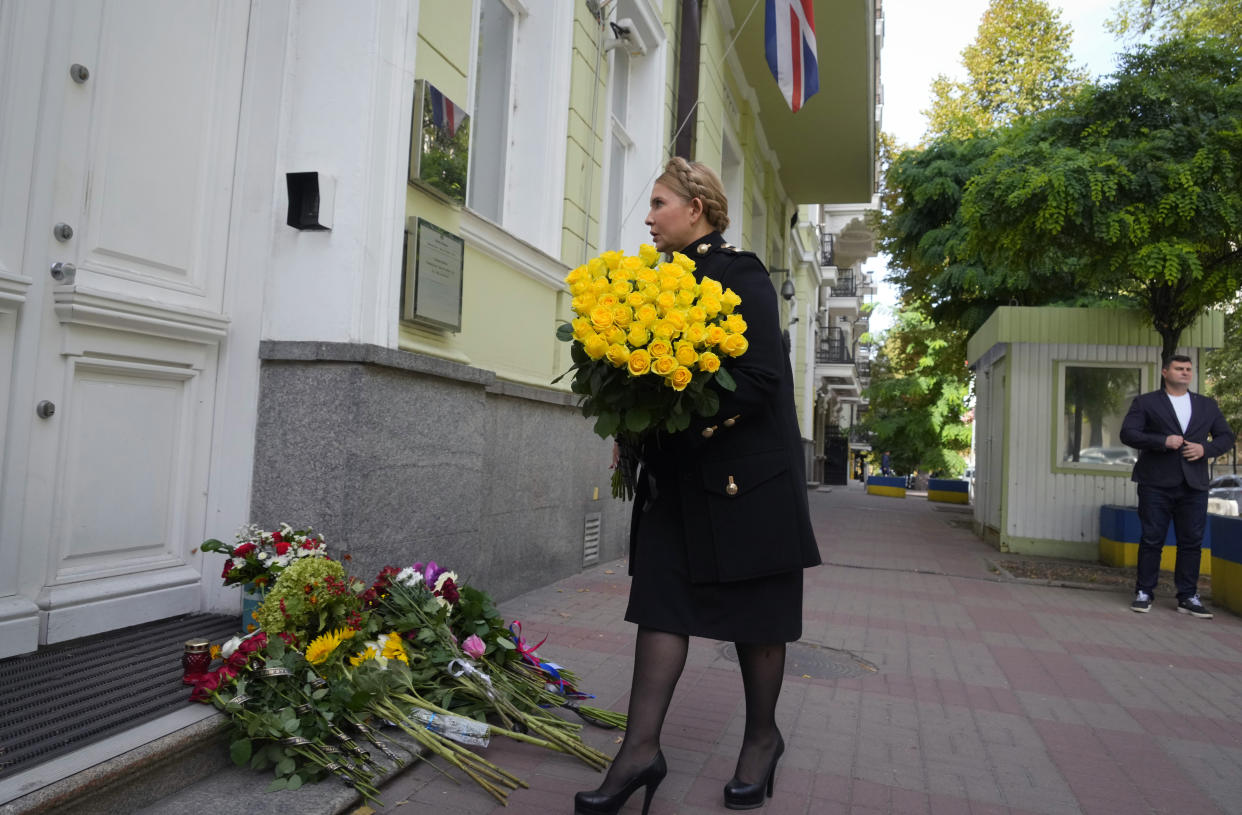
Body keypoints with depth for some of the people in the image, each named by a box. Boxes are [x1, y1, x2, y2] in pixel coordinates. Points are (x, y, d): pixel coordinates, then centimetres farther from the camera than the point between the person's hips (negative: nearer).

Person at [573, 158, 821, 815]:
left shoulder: (739, 273, -9)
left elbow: (761, 379, -18)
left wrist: (687, 422, -22)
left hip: (745, 471, -7)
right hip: (677, 471, 7)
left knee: (754, 610, 8)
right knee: (663, 598, 3)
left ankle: (762, 736, 28)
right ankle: (641, 748, 10)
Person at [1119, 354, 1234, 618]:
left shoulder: (1208, 405, 16)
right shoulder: (1145, 402, 4)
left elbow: (1226, 436, 15)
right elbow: (1128, 433, -5)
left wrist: (1205, 449, -5)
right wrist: (1163, 441, -16)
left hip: (1194, 485, 3)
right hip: (1156, 484, -3)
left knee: (1191, 542, 4)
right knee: (1151, 540, 0)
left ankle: (1188, 597, 13)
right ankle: (1144, 593, 8)